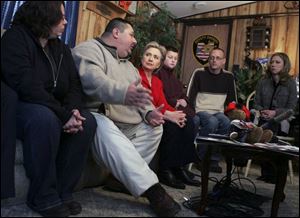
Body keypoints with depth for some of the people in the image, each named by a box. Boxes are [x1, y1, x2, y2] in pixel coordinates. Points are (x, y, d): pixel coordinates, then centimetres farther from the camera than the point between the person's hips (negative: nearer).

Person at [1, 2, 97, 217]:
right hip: (20, 108, -6)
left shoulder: (61, 48, 11)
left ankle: (63, 192, -13)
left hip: (54, 111, 6)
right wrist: (64, 115, -29)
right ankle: (43, 197, -23)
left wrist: (73, 110, -19)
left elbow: (75, 84, 3)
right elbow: (26, 85, -25)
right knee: (45, 118, -38)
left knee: (88, 120, -19)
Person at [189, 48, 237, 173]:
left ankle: (213, 159, -17)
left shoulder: (228, 77, 11)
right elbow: (191, 97, 0)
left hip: (218, 113, 3)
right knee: (212, 121, -36)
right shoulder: (199, 74, 3)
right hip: (201, 111, -3)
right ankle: (201, 158, -18)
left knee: (227, 123, -31)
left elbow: (232, 100, 14)